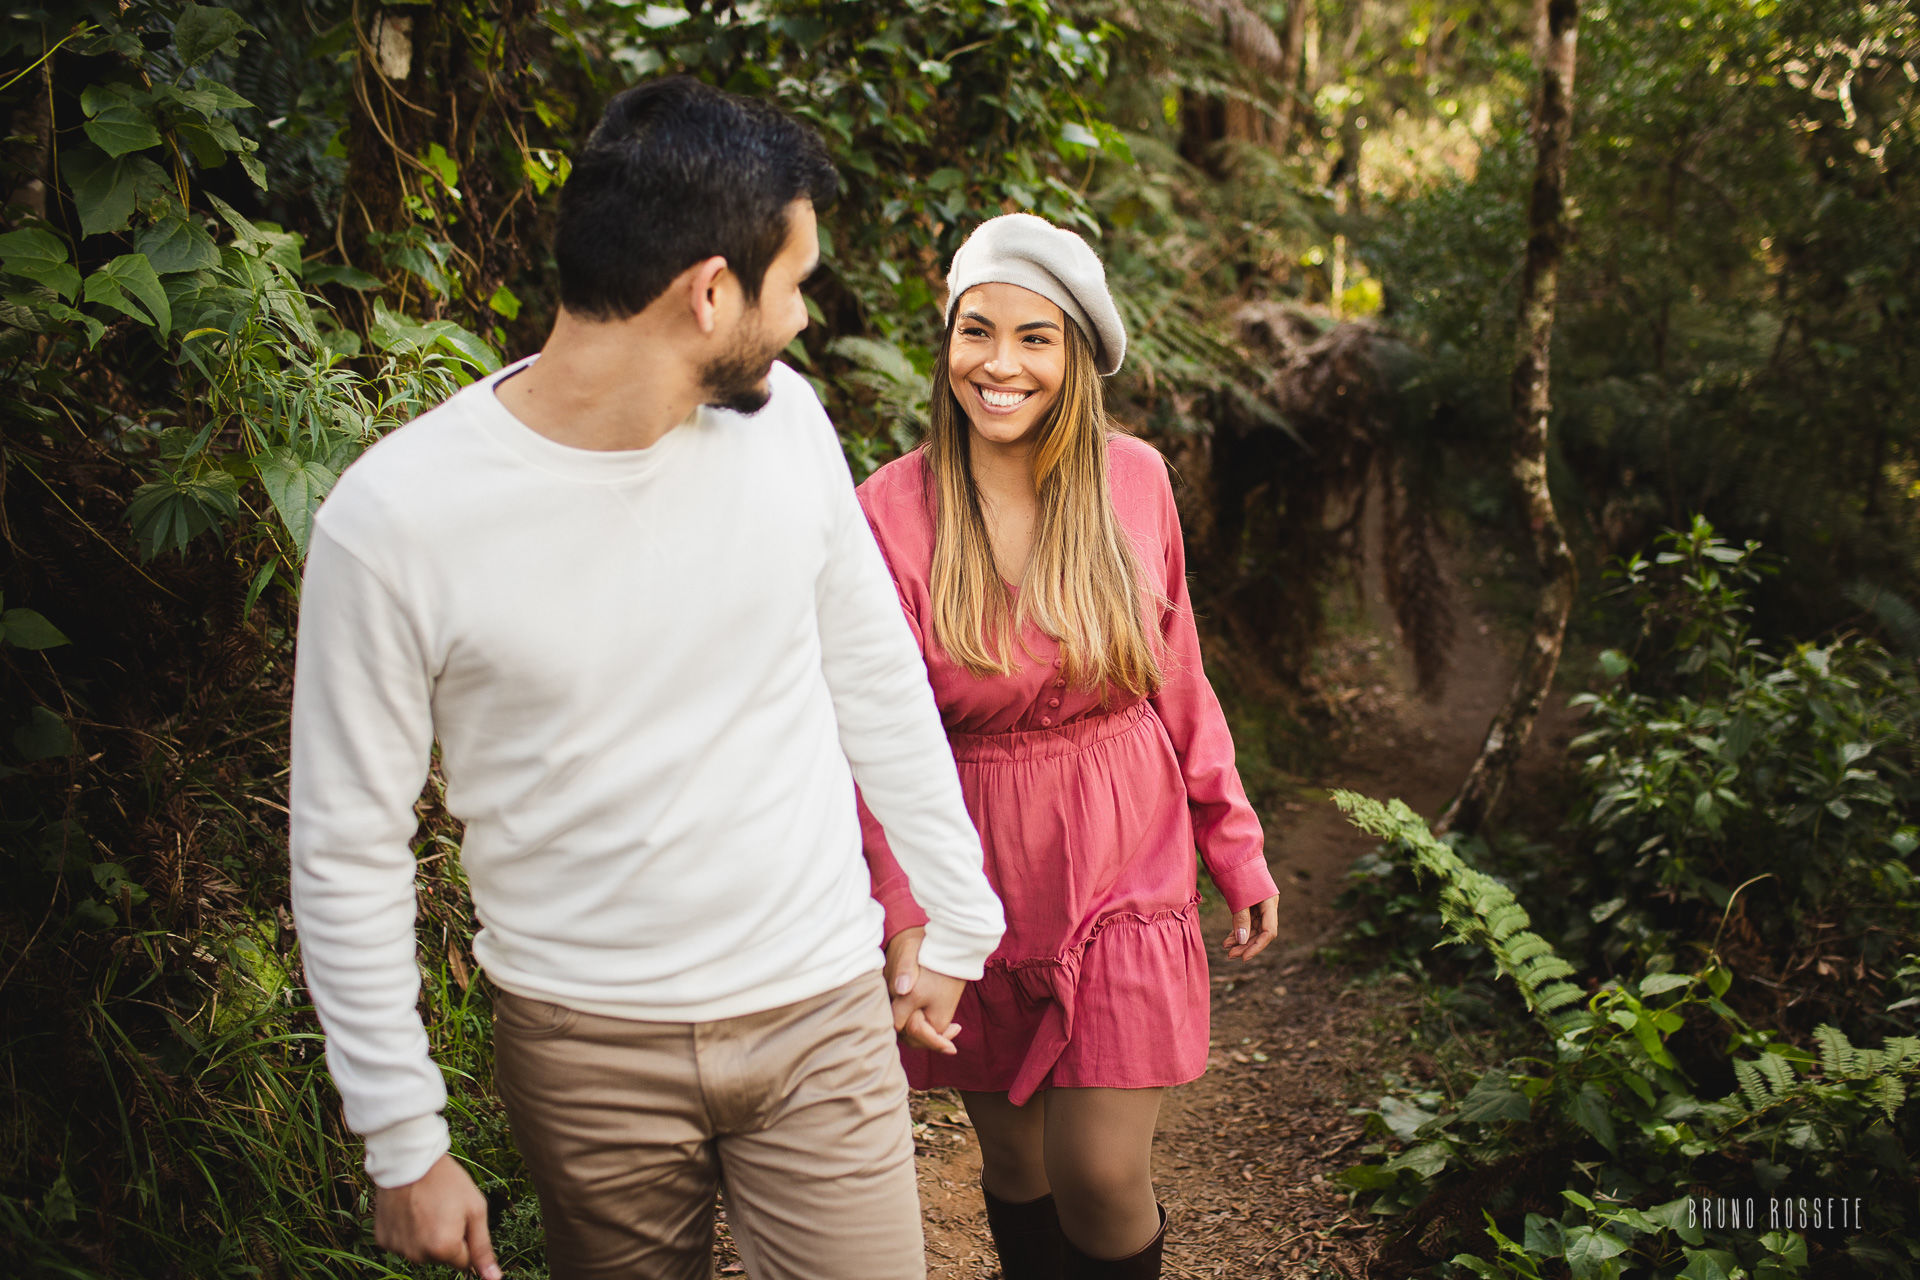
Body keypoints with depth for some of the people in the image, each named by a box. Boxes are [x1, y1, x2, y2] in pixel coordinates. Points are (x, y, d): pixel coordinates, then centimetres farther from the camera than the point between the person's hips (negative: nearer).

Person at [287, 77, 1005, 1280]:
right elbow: (349, 850, -8)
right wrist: (404, 1139, -5)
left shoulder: (782, 418, -7)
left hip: (822, 1013, 3)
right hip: (588, 1045, -2)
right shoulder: (394, 519, -18)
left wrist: (958, 919, 11)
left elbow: (875, 678, 5)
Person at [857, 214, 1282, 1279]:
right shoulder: (894, 511, -11)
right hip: (980, 885, 0)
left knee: (1101, 1180, 0)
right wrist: (905, 925, -17)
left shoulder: (1133, 480, -4)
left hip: (1123, 872, 1)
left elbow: (1177, 683, 6)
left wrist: (1237, 851, 10)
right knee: (1015, 1165, 14)